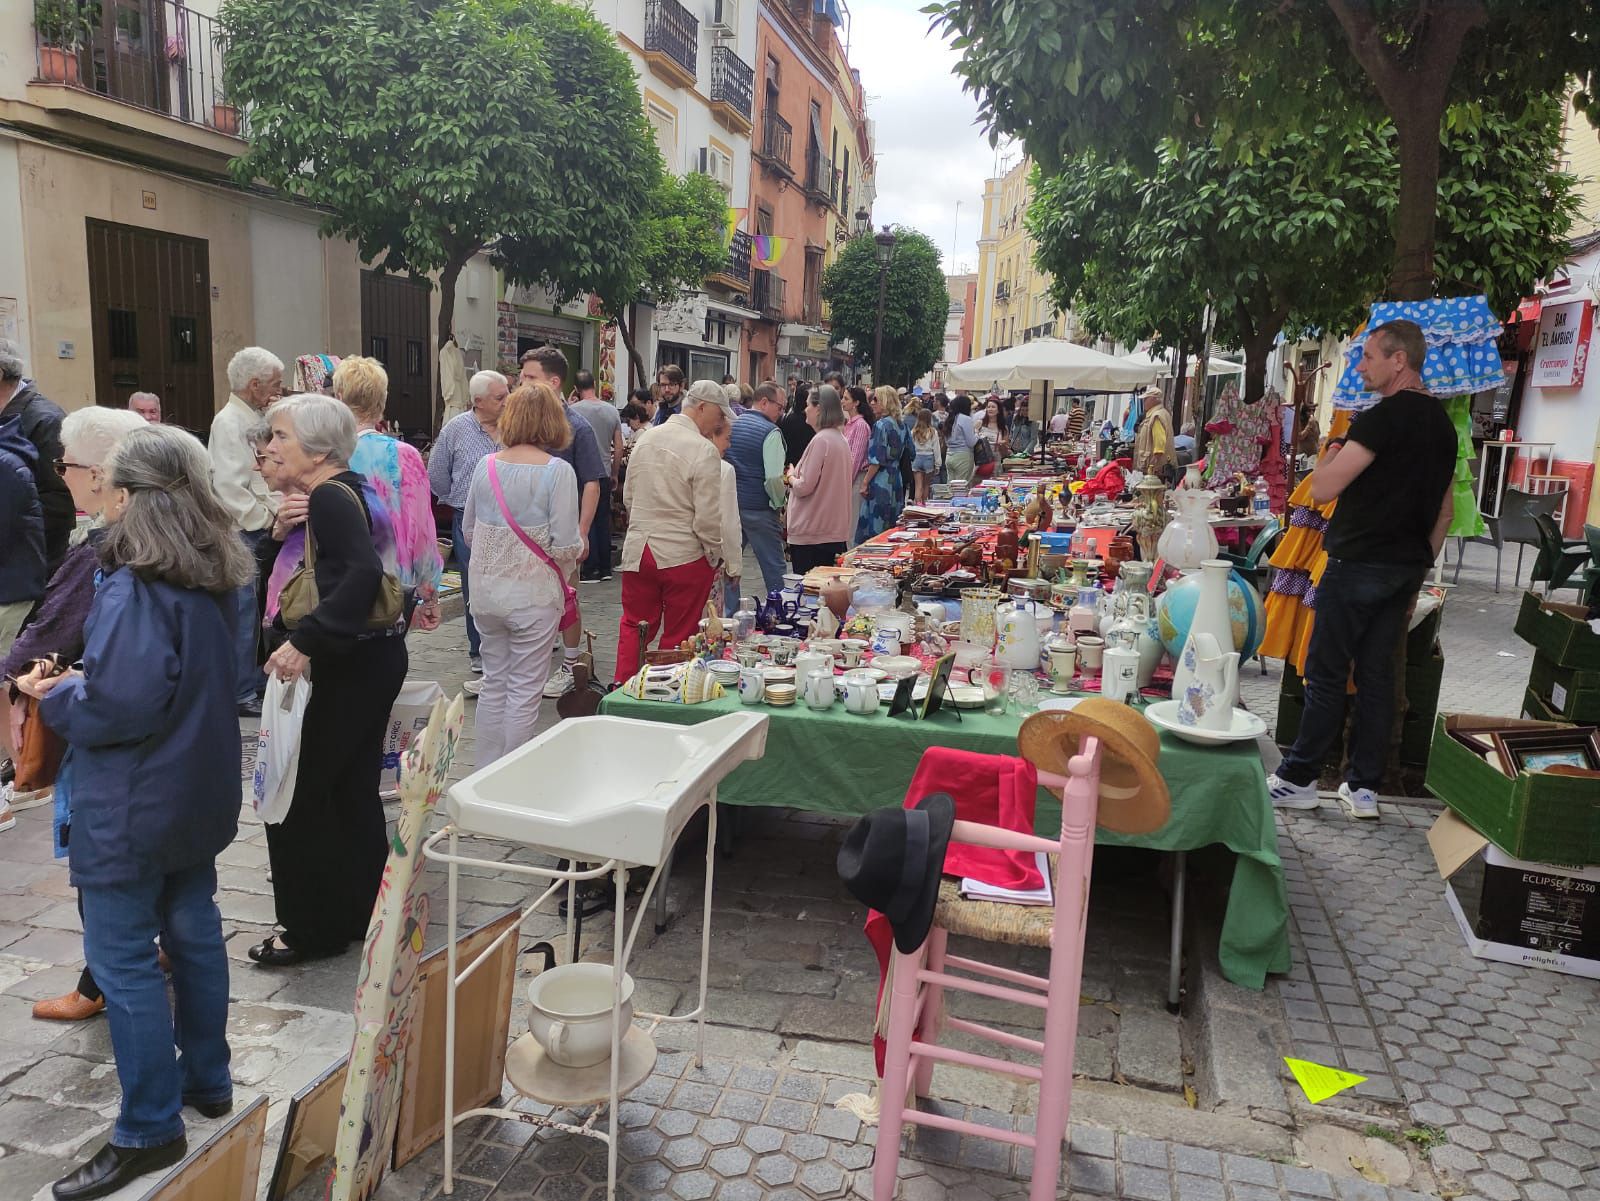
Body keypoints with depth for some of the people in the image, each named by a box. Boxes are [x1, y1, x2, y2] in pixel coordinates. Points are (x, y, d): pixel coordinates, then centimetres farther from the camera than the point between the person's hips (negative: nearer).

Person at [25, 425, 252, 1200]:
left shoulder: (133, 590, -23)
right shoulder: (211, 578, 3)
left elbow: (122, 703, -28)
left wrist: (57, 699, -9)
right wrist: (84, 680, 12)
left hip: (135, 803, -9)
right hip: (199, 788, 9)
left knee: (121, 957, 3)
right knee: (193, 930, 19)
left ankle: (150, 1129, 14)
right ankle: (207, 1080, 34)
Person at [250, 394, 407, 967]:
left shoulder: (331, 497, -17)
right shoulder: (341, 492, 13)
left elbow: (363, 572, -32)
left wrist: (305, 641, -32)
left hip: (354, 665, -10)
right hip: (372, 656, 10)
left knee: (296, 792, 1)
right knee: (353, 788, 18)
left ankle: (315, 928, 13)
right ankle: (363, 912, 31)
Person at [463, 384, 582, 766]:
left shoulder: (486, 465, 1)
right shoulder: (557, 471, -13)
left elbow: (469, 530, 11)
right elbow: (566, 545, -16)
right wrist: (579, 548, 5)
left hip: (487, 590, 5)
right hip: (533, 594, -5)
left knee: (493, 683, 17)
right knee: (524, 691, 6)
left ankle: (485, 773, 28)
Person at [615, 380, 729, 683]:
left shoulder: (645, 439, 4)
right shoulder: (703, 450, -16)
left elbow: (628, 497, 13)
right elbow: (708, 518, -16)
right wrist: (715, 555, -1)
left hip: (638, 550, 5)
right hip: (684, 555, -5)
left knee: (633, 626, 17)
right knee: (679, 638, 8)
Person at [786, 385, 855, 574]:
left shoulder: (820, 440, -16)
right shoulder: (840, 438, 12)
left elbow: (805, 487, -17)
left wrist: (791, 477, 2)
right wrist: (797, 476, 14)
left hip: (811, 533, -9)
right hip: (836, 530, 9)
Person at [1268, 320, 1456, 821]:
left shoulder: (1382, 418, -15)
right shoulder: (1443, 423, 13)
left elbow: (1323, 489, -19)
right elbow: (1445, 511, 18)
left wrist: (1330, 455, 1)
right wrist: (1419, 566, 22)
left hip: (1359, 562, -8)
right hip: (1406, 568, 8)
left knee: (1327, 673, 0)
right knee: (1376, 673, 10)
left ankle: (1298, 779, 8)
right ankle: (1364, 788, 15)